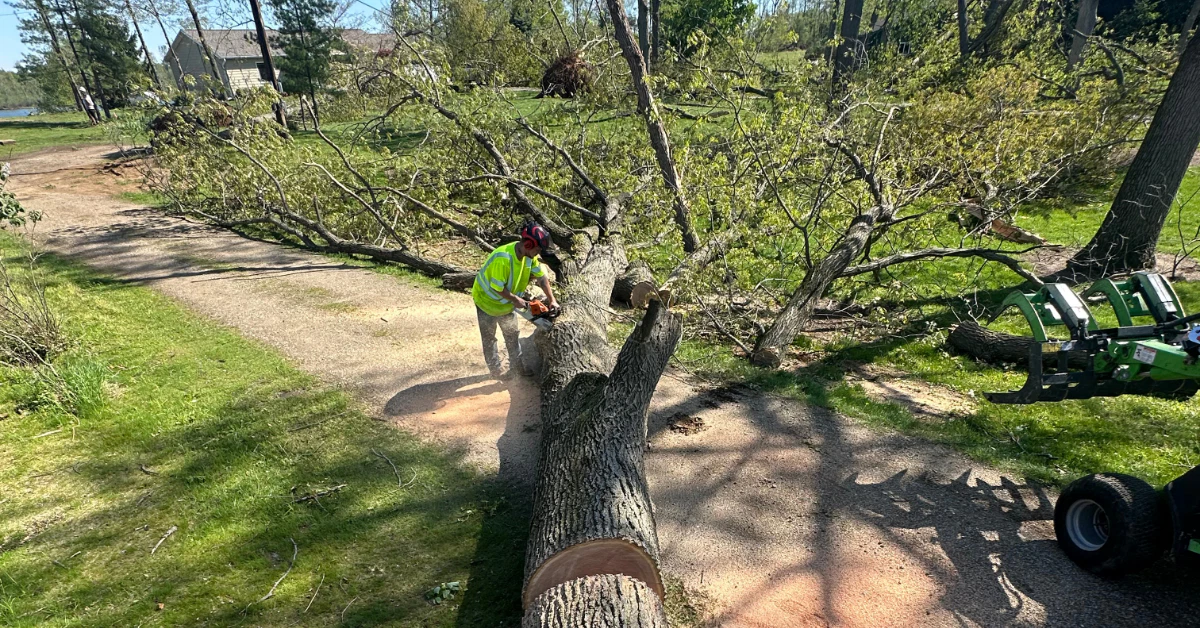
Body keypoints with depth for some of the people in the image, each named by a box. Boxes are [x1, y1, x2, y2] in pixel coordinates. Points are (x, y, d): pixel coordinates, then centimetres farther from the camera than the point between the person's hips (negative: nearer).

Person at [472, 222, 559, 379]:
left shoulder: (529, 254, -18)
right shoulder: (503, 259, -41)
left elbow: (541, 276, -8)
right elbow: (497, 288, -33)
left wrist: (552, 300, -11)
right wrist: (516, 300, -22)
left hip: (506, 302, 7)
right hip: (487, 300, -7)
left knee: (512, 334, 15)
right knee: (489, 338, 9)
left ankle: (516, 365, 28)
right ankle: (495, 369, 23)